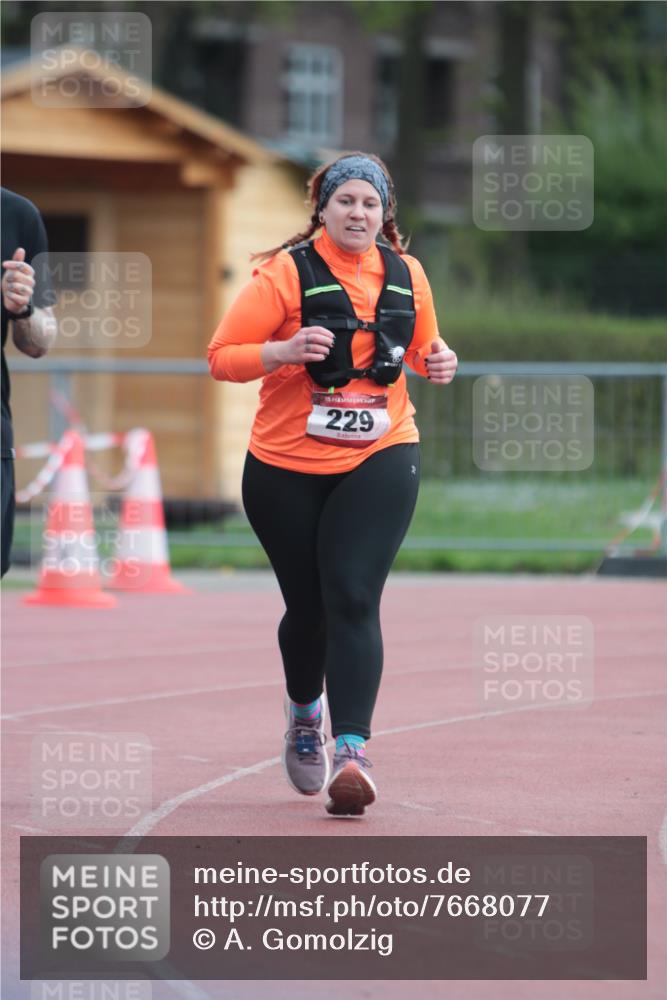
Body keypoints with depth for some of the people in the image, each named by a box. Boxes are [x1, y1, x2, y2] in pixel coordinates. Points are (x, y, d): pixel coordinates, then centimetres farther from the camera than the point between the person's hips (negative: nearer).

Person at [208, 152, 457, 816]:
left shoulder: (406, 275, 5)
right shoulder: (285, 274, -7)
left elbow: (422, 348, 23)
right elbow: (222, 357, -8)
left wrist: (435, 362, 0)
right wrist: (284, 351, -25)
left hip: (379, 461, 1)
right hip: (286, 467, -1)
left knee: (354, 600, -15)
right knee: (307, 607, 9)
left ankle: (351, 752, -23)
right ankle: (304, 713, 41)